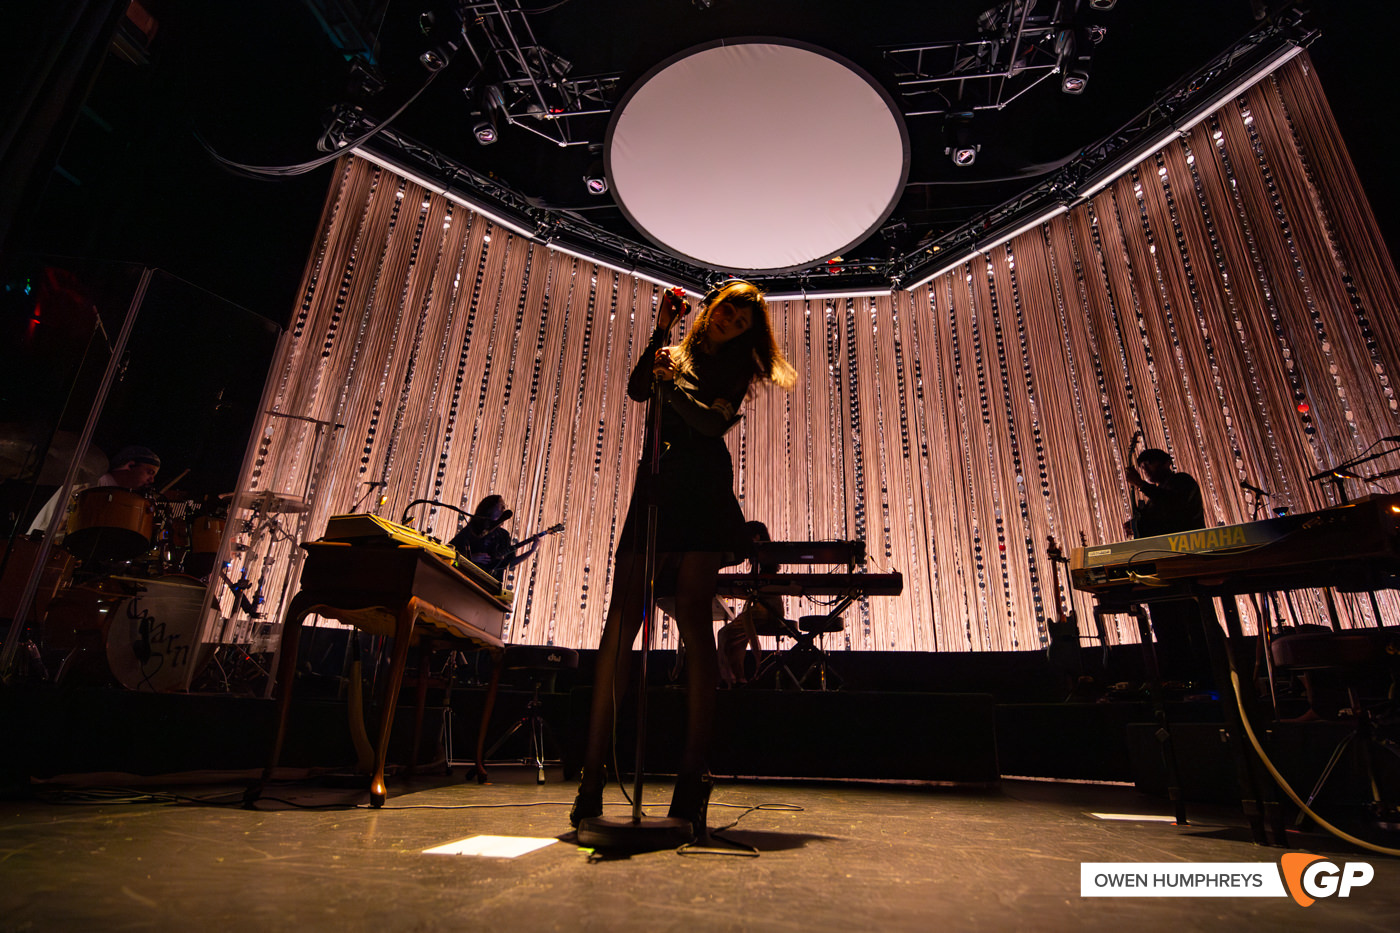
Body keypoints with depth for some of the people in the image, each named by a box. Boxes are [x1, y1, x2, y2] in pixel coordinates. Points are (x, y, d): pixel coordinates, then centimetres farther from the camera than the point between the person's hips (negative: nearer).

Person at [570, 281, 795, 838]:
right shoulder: (674, 353, 25)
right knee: (621, 619, -7)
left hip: (702, 494, -3)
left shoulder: (736, 369, 16)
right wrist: (661, 330, 2)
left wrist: (673, 385, -13)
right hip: (654, 489, 3)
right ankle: (593, 768, -4)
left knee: (692, 615, -14)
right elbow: (637, 389, 6)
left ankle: (692, 775, -12)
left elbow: (713, 423, -2)